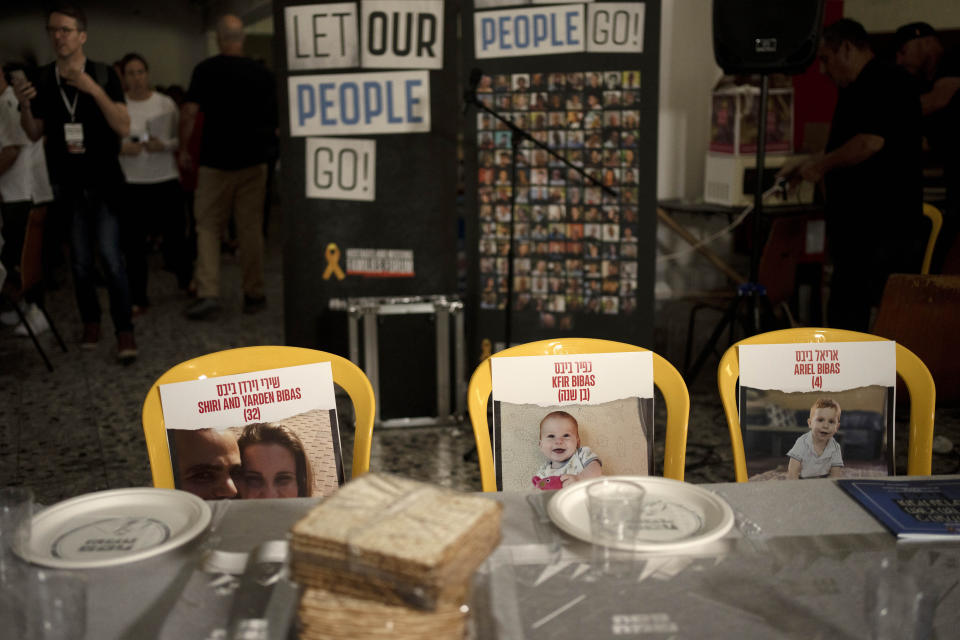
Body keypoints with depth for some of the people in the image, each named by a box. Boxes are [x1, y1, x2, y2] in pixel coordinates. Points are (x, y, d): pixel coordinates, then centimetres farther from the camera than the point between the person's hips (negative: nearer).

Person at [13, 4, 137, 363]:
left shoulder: (104, 75, -6)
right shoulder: (43, 80, 3)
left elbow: (123, 127, -14)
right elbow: (35, 134, 8)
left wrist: (94, 90, -26)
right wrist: (24, 106, -12)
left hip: (103, 181, -3)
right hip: (67, 184, 3)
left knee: (110, 255, -12)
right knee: (81, 259, 8)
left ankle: (124, 331, -5)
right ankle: (90, 322, 24)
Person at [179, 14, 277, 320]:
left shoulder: (206, 69, -4)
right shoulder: (263, 73, 2)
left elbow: (189, 112, -10)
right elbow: (276, 121, 7)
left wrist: (183, 149, 0)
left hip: (215, 160, -2)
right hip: (253, 160, 2)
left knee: (208, 227, 5)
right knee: (250, 228, 7)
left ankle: (207, 293, -6)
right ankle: (253, 294, 12)